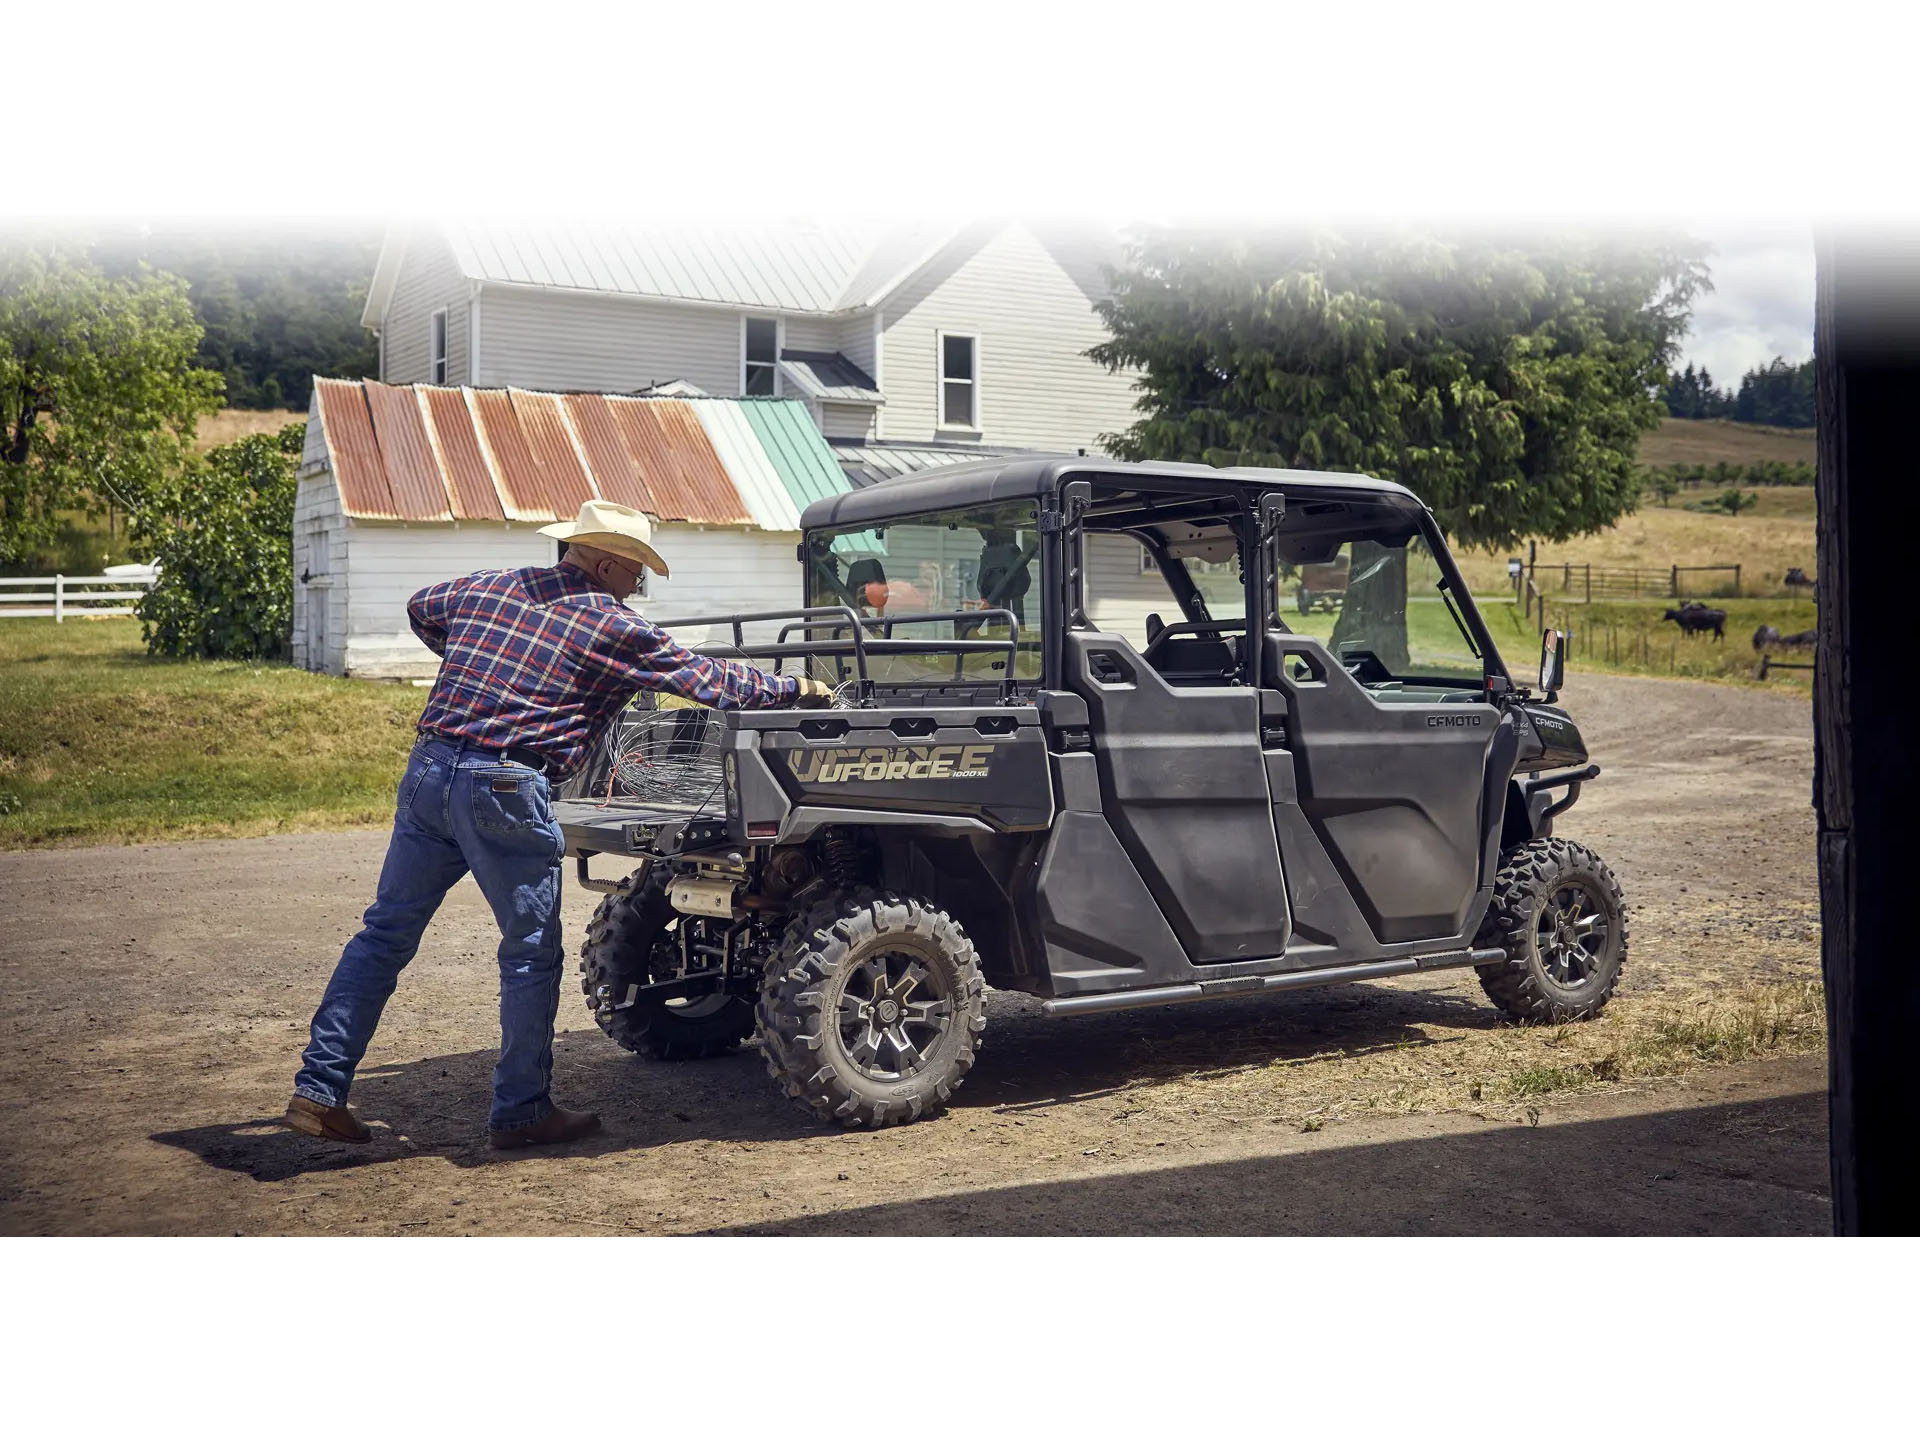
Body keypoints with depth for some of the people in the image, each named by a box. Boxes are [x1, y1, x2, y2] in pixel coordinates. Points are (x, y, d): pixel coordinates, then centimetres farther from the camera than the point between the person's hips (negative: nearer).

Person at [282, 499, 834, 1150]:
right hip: (506, 790, -6)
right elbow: (712, 682, 3)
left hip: (428, 771, 7)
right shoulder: (615, 627, -1)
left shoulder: (487, 587, 16)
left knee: (385, 933, 13)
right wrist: (797, 687, 17)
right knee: (531, 953, 7)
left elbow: (419, 609, 35)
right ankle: (520, 1113, 15)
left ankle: (318, 1089, 15)